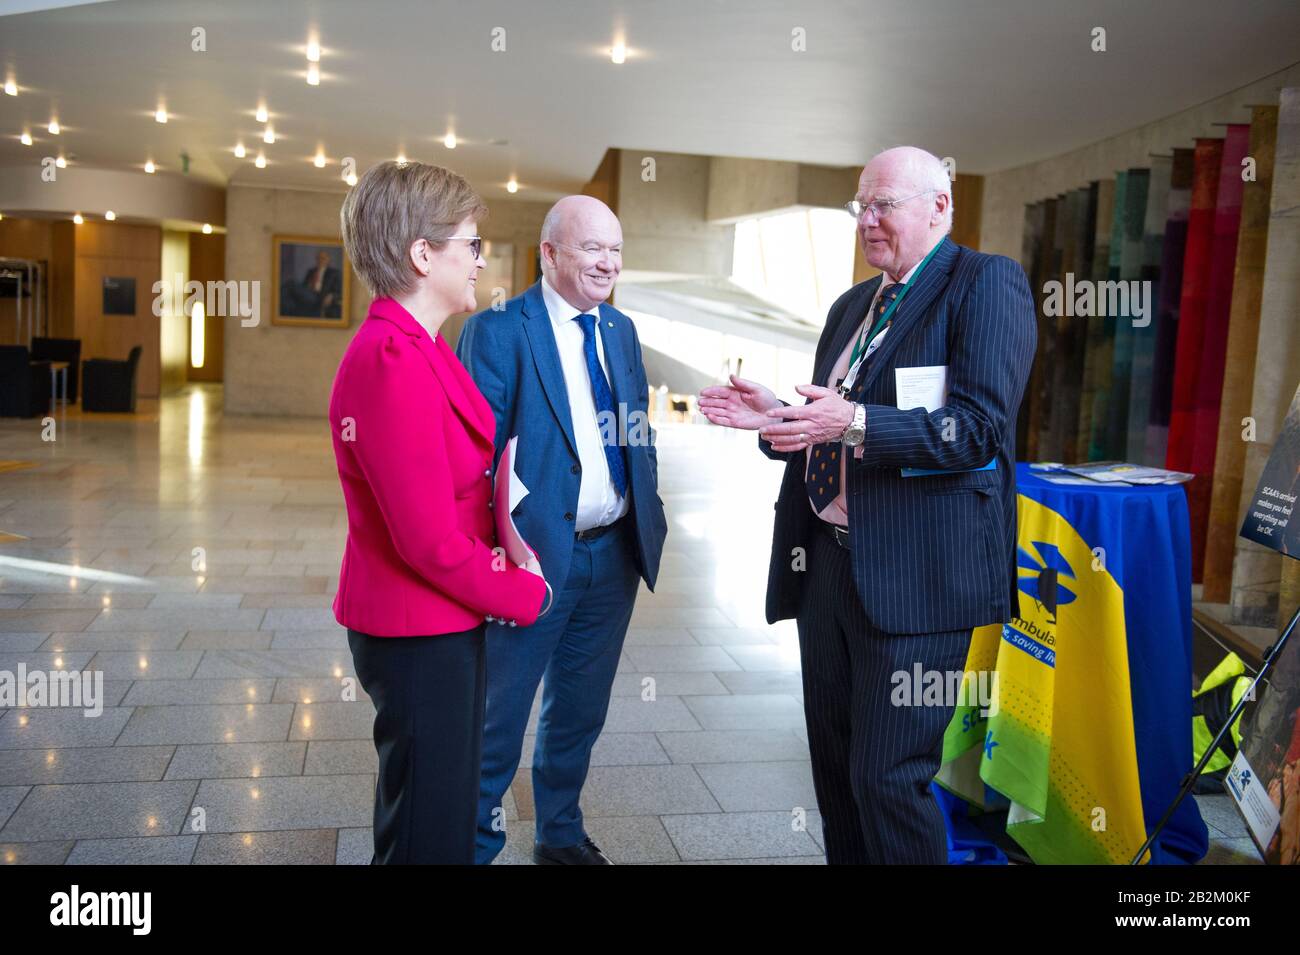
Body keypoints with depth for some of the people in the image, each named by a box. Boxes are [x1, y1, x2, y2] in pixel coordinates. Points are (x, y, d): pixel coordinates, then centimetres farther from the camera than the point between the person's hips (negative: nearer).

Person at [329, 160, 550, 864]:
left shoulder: (412, 346, 7)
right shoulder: (395, 363, -24)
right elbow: (433, 542, -25)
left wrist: (500, 537, -3)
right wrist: (523, 593, -11)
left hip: (436, 623, 10)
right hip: (421, 634, -10)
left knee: (433, 807, 24)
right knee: (431, 831, 8)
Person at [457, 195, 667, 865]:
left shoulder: (621, 331, 11)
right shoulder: (496, 330, -10)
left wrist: (648, 520, 6)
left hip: (615, 555, 6)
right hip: (534, 552, -6)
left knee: (580, 710, 20)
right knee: (499, 713, 8)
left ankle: (561, 835, 40)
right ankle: (475, 841, 29)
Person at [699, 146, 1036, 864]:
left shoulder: (987, 282, -6)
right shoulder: (851, 305, 19)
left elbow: (978, 428, -18)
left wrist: (856, 424, -27)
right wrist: (776, 419, 5)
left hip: (913, 572, -8)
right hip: (827, 562, 8)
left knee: (887, 777, -3)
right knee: (834, 764, 17)